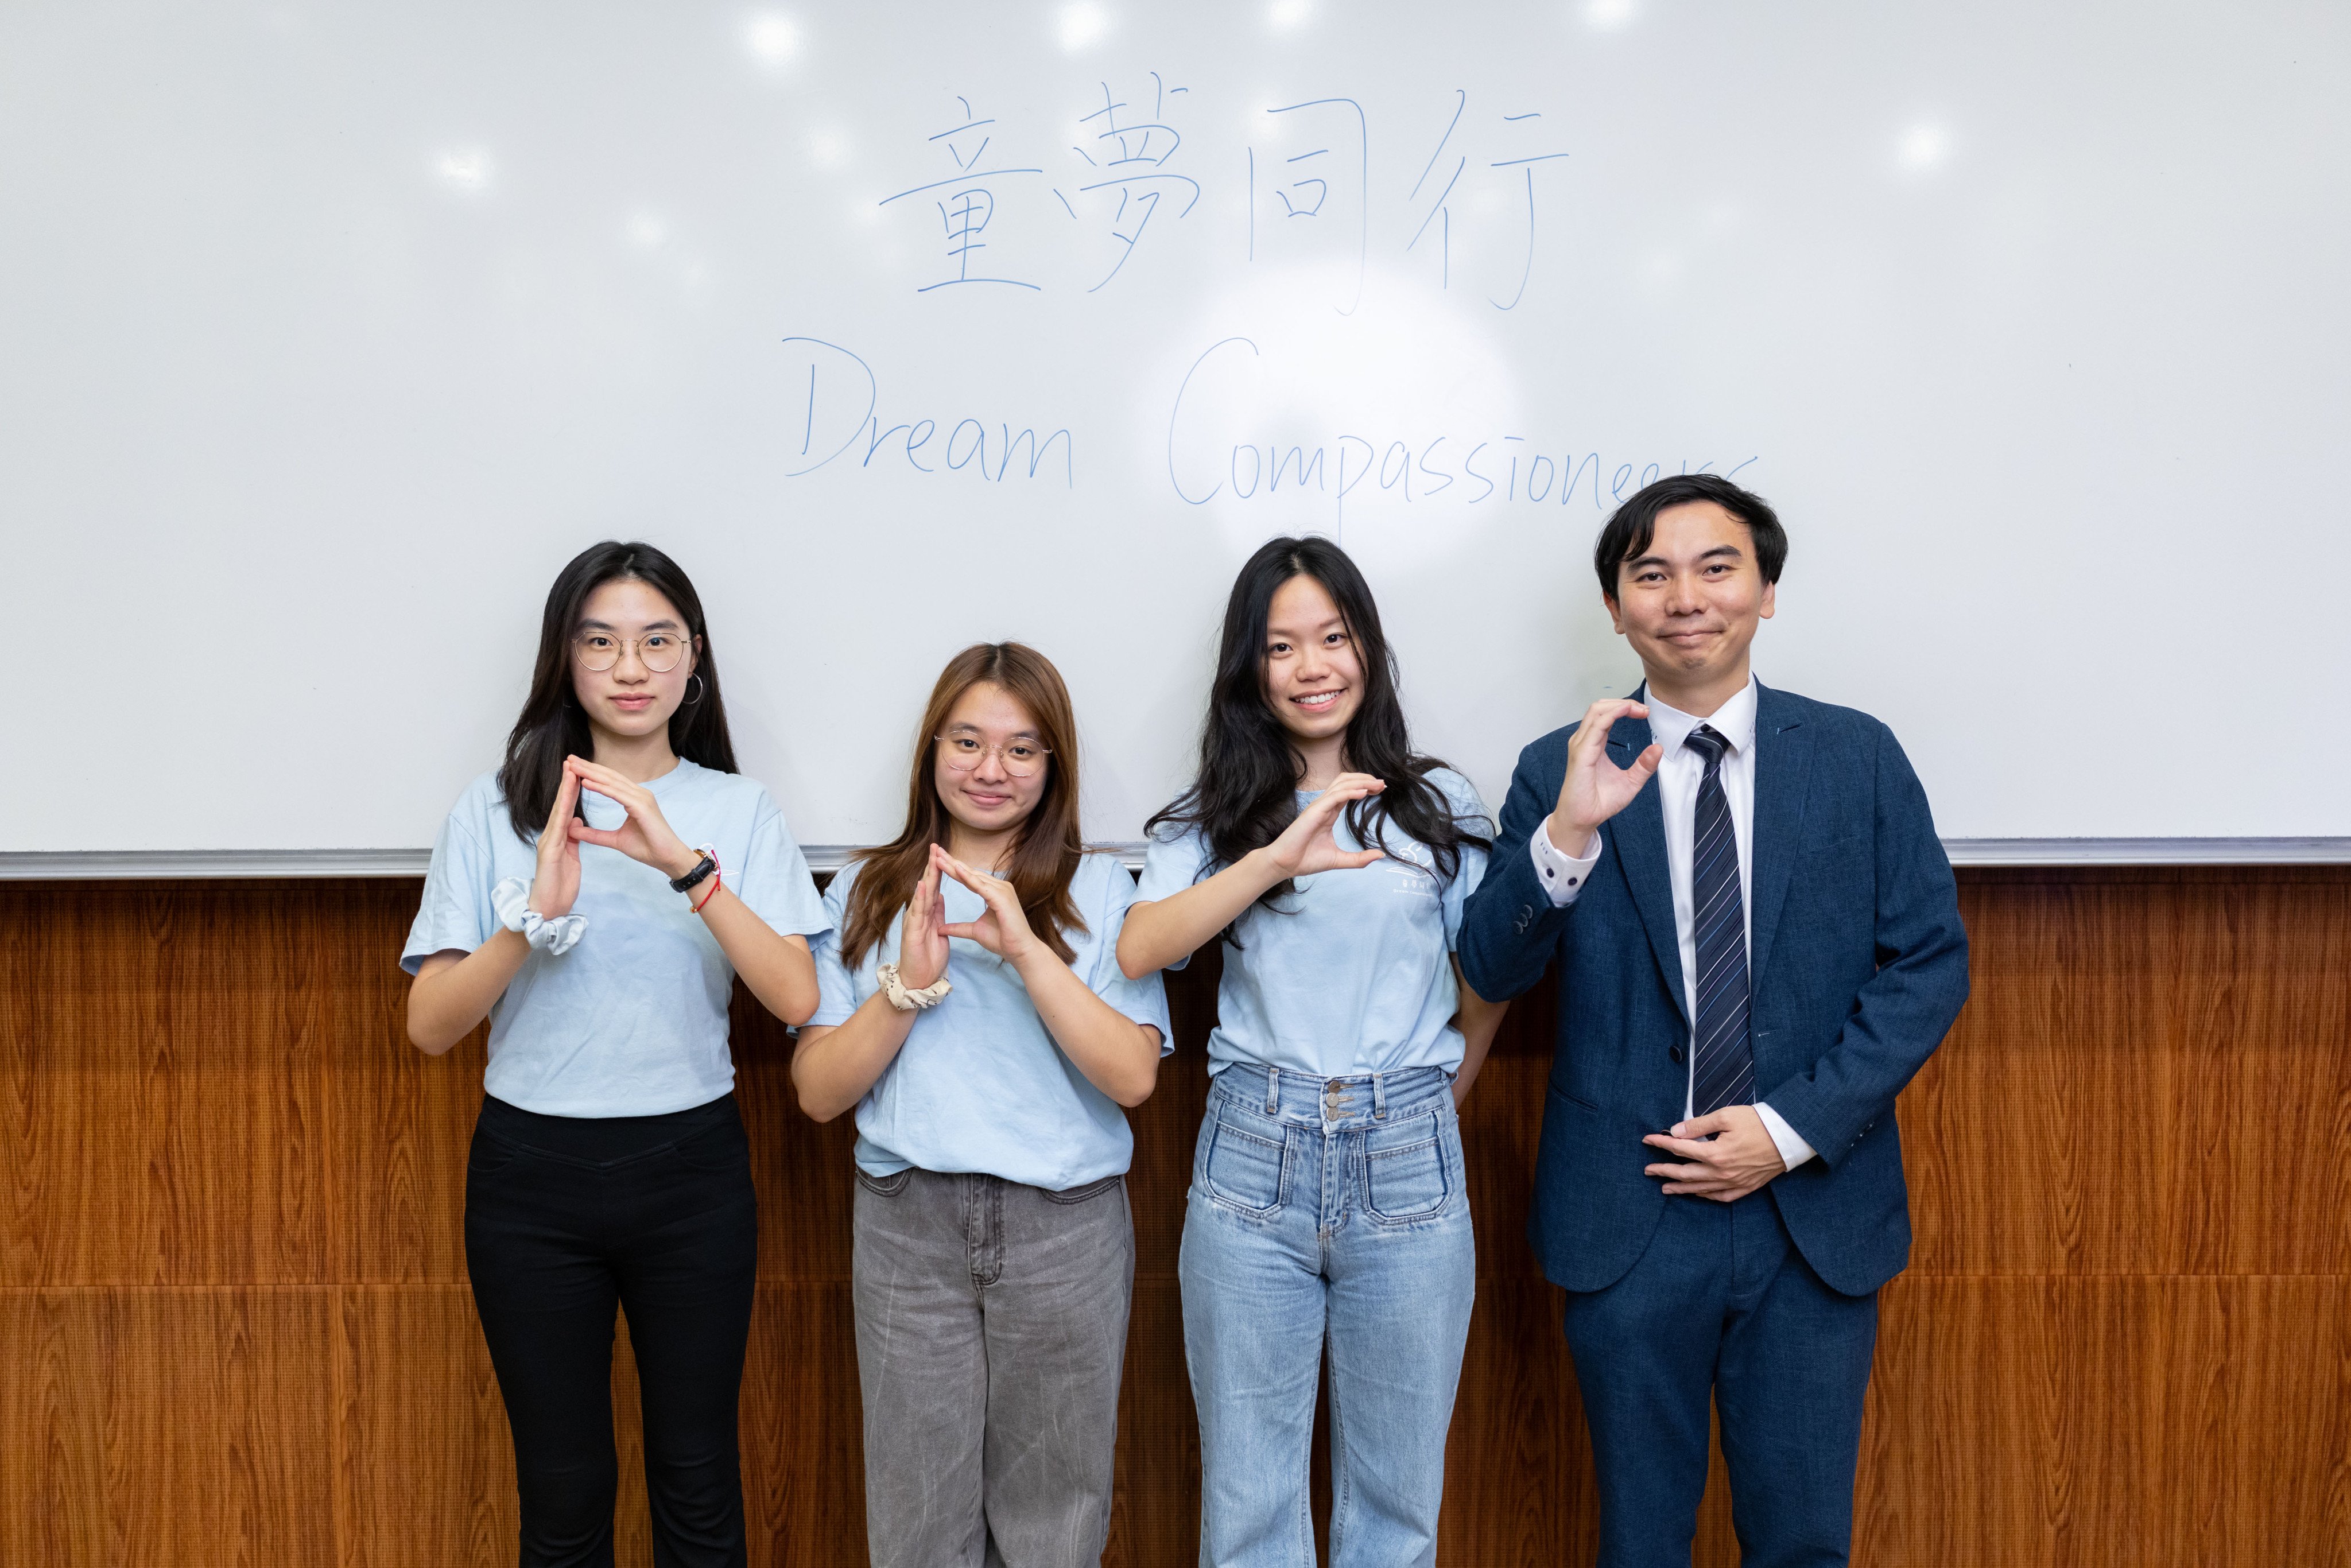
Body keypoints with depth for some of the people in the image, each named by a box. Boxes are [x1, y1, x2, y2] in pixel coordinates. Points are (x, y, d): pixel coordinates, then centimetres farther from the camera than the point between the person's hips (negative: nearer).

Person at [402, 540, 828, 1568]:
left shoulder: (738, 811, -1)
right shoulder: (495, 811, -1)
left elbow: (796, 998, -14)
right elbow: (430, 1026, -7)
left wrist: (687, 865, -26)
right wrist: (536, 916, -23)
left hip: (690, 1169, 0)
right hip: (533, 1174, 0)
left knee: (698, 1482, 12)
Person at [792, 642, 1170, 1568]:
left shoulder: (1099, 890, 1)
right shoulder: (866, 893, 5)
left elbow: (1133, 1077, -11)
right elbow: (818, 1092, -1)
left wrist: (1026, 950, -20)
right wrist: (909, 983, -15)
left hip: (1065, 1227, -1)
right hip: (909, 1224, 1)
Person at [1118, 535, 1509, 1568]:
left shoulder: (1440, 806, 6)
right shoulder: (1215, 816, 4)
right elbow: (1138, 950, -14)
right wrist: (1276, 858, -24)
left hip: (1407, 1170, 1)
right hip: (1253, 1165, 0)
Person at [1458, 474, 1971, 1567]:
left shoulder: (1858, 757, 1)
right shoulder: (1558, 772, -1)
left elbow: (1930, 964, -1)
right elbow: (1491, 971, -7)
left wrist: (1793, 1129, -10)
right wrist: (1568, 832, -25)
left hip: (1815, 1210, 1)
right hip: (1628, 1221, 0)